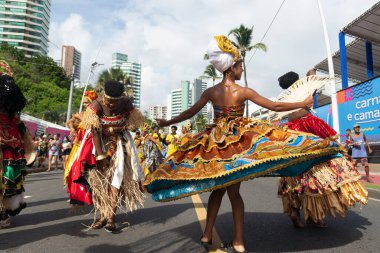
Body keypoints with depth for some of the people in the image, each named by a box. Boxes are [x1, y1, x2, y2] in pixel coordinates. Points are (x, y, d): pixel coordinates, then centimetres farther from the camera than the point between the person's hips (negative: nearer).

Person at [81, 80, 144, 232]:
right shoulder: (97, 105, -21)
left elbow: (133, 124, -11)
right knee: (99, 177, -4)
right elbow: (95, 132, -21)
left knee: (117, 175, -9)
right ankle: (102, 215, 5)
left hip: (119, 141, 0)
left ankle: (111, 216, -5)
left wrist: (112, 129, -19)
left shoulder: (126, 103, -17)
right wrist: (100, 156, -22)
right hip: (100, 142, 0)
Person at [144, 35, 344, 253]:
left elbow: (190, 112, 6)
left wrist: (167, 122, 21)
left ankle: (207, 234, 21)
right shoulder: (244, 92, -8)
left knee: (217, 189, 15)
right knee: (233, 190, 4)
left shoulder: (211, 92, -1)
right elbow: (275, 106, -5)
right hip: (240, 142, -2)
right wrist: (304, 104, 7)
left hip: (215, 143, 2)